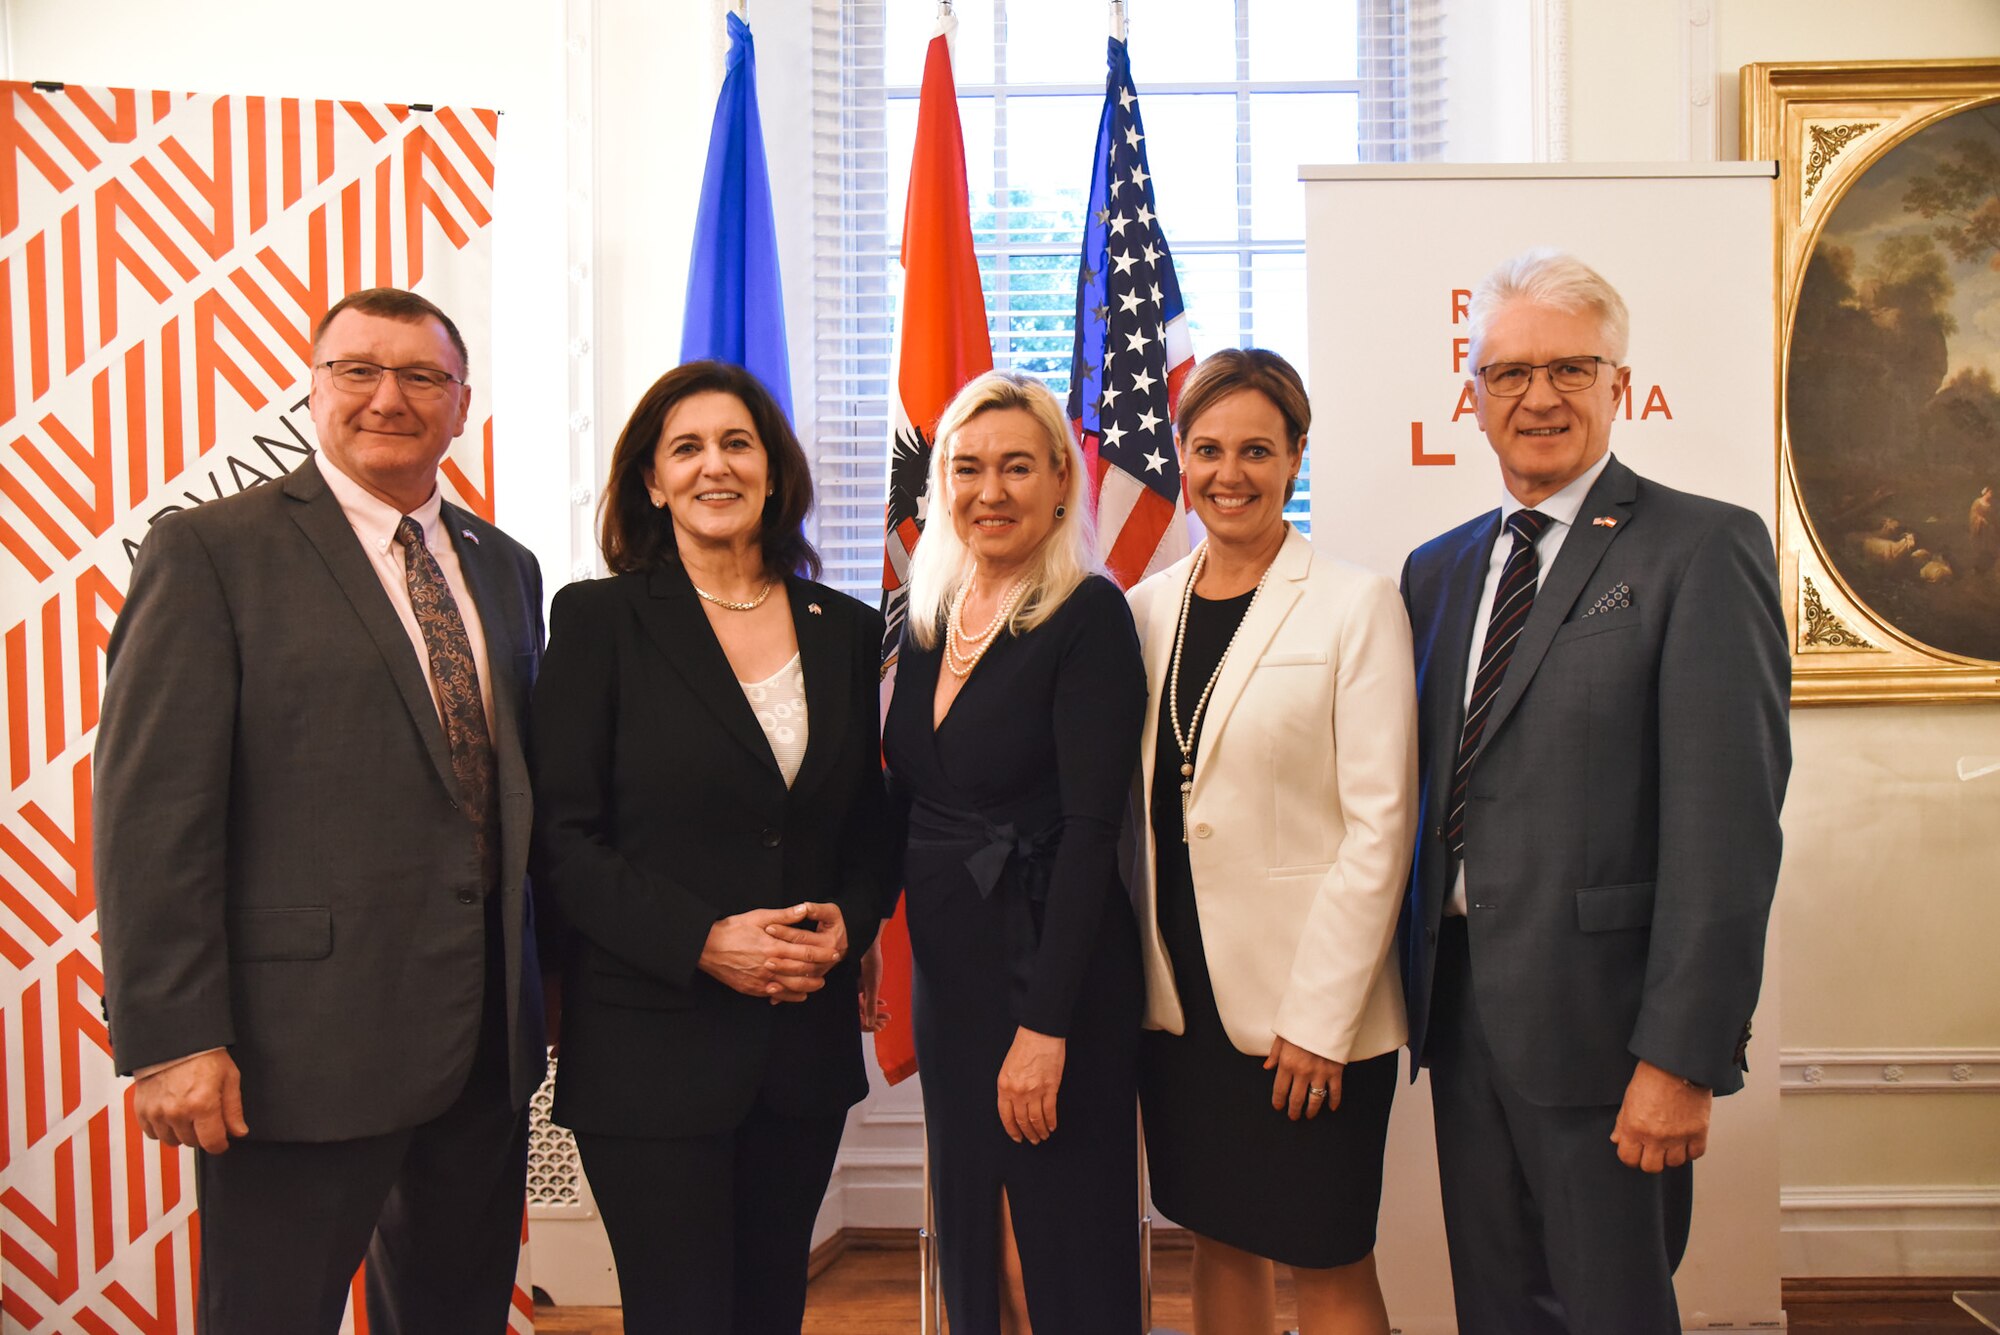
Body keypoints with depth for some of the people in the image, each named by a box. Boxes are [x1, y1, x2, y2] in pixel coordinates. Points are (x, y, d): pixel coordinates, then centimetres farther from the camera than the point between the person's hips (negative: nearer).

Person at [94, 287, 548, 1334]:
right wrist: (172, 1039, -15)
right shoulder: (210, 550, -6)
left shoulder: (505, 567, 12)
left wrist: (549, 978, 11)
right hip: (305, 1041, -5)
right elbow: (152, 808, -11)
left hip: (489, 1042, 6)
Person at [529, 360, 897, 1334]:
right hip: (651, 1043, -3)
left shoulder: (845, 629, 7)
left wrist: (849, 920, -7)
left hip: (806, 1036, 4)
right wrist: (703, 940, -17)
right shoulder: (601, 618, -3)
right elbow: (562, 835, -8)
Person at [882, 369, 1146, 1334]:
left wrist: (1045, 1026, -21)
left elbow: (1091, 828, -17)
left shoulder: (1088, 615, -11)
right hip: (946, 966, 7)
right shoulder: (927, 618, 9)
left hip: (1054, 971, -6)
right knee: (970, 1252, 17)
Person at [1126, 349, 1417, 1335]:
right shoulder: (1146, 608, 7)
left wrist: (1318, 1019, -14)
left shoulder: (1357, 605, -7)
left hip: (1310, 1005, -4)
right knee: (1219, 1242, 16)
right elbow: (1133, 808, 10)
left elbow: (1379, 825, -11)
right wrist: (1130, 976, 4)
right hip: (1179, 997, 5)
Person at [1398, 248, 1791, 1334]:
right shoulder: (1436, 571, 12)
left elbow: (1726, 823, -15)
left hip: (1599, 1019, -6)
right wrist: (1419, 988, 11)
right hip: (1462, 1013, 6)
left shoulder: (1703, 549, -8)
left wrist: (1682, 1057, -18)